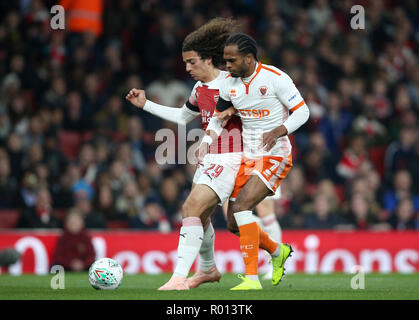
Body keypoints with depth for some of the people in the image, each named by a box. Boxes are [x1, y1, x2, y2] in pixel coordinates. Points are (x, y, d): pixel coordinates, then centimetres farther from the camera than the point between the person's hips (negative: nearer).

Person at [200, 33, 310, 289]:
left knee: (241, 208, -23)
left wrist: (278, 131, -26)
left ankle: (252, 278, -20)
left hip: (275, 155, -7)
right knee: (234, 222, 6)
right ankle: (278, 251, 32)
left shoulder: (275, 78, -15)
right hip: (247, 157, 7)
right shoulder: (229, 84, 3)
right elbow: (219, 116, 15)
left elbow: (302, 111, -10)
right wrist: (207, 140, -3)